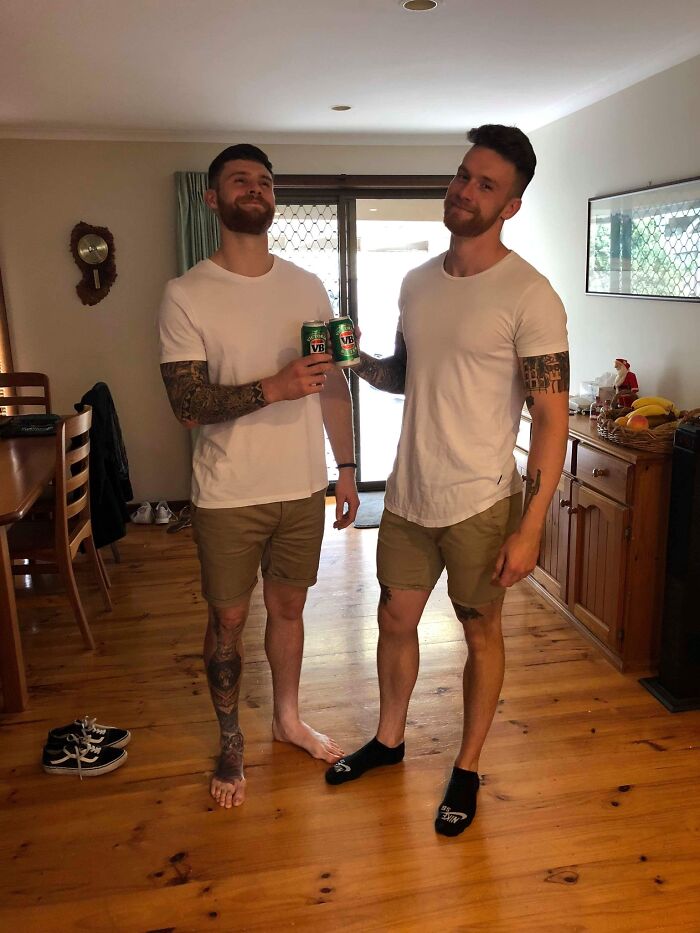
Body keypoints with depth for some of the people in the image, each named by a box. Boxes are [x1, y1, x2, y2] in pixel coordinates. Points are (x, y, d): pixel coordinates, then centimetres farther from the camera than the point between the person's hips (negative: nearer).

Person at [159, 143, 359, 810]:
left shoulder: (307, 287, 5)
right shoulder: (186, 296, -9)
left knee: (288, 606, 18)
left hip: (302, 487, 4)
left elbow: (333, 384, 9)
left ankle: (287, 718, 41)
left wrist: (345, 468, 8)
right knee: (228, 619, 10)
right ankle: (230, 743, 33)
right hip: (229, 496, -3)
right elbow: (188, 404, -16)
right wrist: (275, 387, -28)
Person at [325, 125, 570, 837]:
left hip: (480, 502, -6)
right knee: (396, 620, 18)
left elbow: (551, 419, -15)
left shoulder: (528, 295, -14)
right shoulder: (416, 283, 6)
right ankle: (388, 739, 42)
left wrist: (529, 529, -19)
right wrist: (360, 362, -4)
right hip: (408, 493, 6)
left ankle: (468, 768, 34)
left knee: (480, 631, 12)